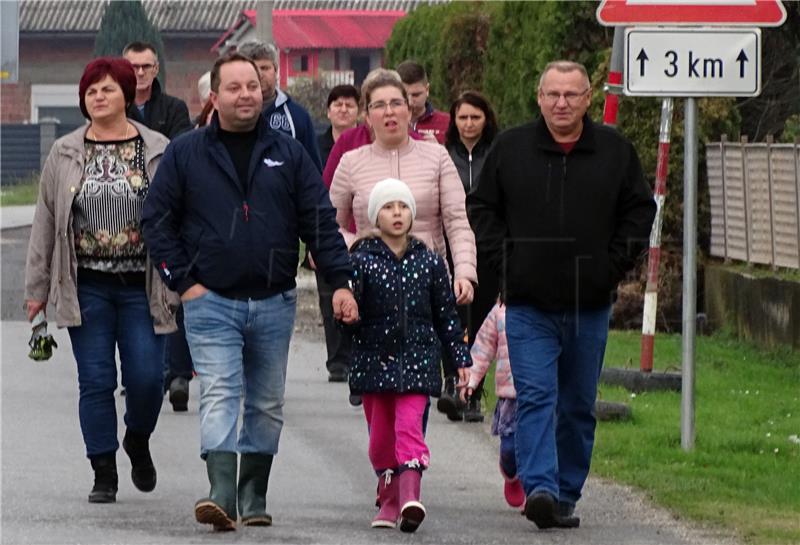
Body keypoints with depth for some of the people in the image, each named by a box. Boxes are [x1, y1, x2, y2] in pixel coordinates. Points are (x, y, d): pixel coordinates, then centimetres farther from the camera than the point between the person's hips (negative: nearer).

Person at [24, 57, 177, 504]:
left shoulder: (157, 151, 2)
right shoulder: (65, 155, 7)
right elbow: (46, 223, 10)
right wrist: (37, 288, 8)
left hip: (141, 287, -1)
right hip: (86, 287, 1)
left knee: (146, 378, -5)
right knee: (96, 381, 0)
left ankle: (138, 441, 26)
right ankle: (104, 474, 9)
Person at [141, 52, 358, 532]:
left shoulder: (288, 155, 7)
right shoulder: (185, 154, 2)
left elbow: (320, 222, 5)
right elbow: (157, 219, 4)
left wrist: (341, 281, -4)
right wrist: (183, 281, -3)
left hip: (274, 303, 3)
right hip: (211, 302, -3)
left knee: (267, 404, 9)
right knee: (220, 396, -16)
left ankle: (253, 497, 20)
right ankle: (221, 493, -27)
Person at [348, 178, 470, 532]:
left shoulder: (429, 262, 6)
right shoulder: (361, 260, 2)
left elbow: (446, 314, 11)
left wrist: (461, 358, 10)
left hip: (417, 359, -1)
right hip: (374, 358, 1)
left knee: (409, 427, -14)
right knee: (380, 433, 5)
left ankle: (410, 497, -26)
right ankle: (389, 501, 20)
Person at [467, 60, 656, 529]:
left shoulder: (615, 151, 4)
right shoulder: (510, 149, 2)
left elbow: (640, 210, 10)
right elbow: (481, 208, 9)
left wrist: (615, 265, 0)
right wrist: (503, 259, -2)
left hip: (590, 306, 2)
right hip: (529, 304, -2)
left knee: (579, 407, 8)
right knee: (536, 398, -13)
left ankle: (567, 495, 17)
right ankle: (540, 488, -22)